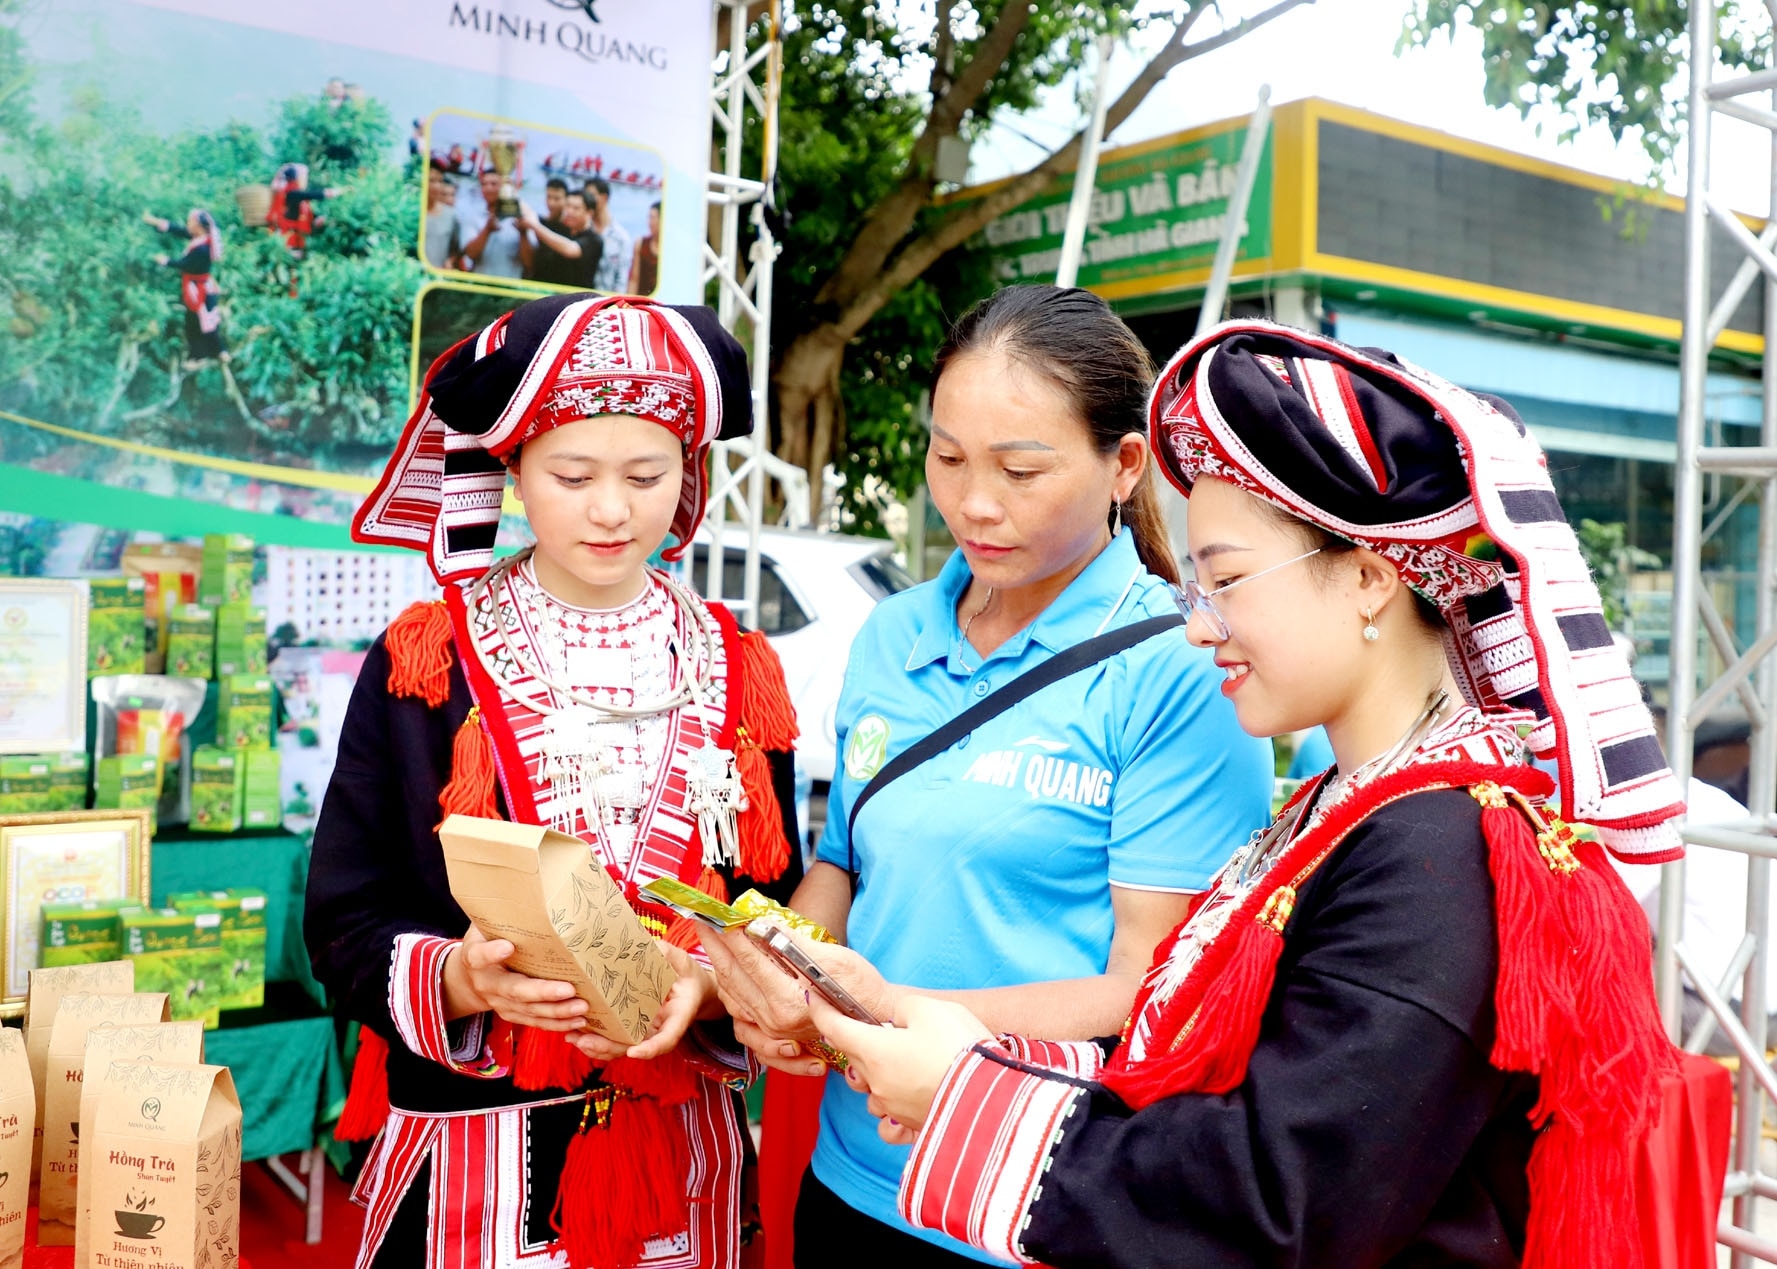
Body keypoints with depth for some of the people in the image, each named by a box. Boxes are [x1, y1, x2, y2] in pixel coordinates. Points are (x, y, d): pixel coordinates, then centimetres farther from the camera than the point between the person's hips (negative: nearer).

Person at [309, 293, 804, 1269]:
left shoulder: (739, 674, 1)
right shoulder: (424, 665, -5)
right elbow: (345, 923, -4)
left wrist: (704, 983, -17)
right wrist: (461, 977, -23)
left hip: (679, 1149, 2)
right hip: (470, 1144, -2)